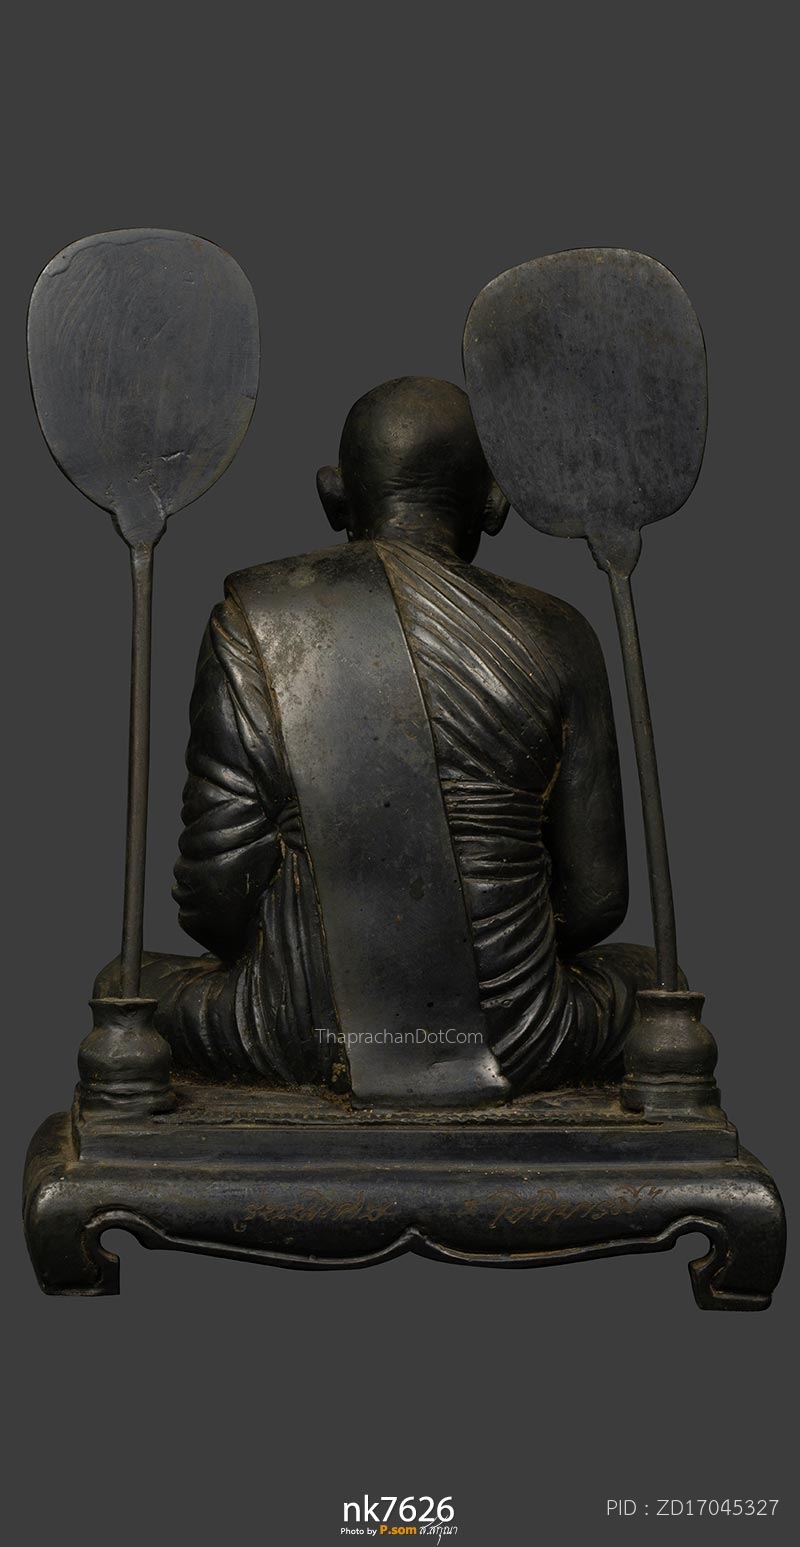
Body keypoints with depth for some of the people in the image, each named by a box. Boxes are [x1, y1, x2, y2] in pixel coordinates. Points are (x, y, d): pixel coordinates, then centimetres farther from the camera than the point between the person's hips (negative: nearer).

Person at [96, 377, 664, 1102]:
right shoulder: (555, 638, -2)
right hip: (515, 1046, 1)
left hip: (305, 1037, 0)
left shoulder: (254, 619, -4)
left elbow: (216, 894, -6)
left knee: (125, 983, 31)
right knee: (649, 971, 34)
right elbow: (595, 900, 1)